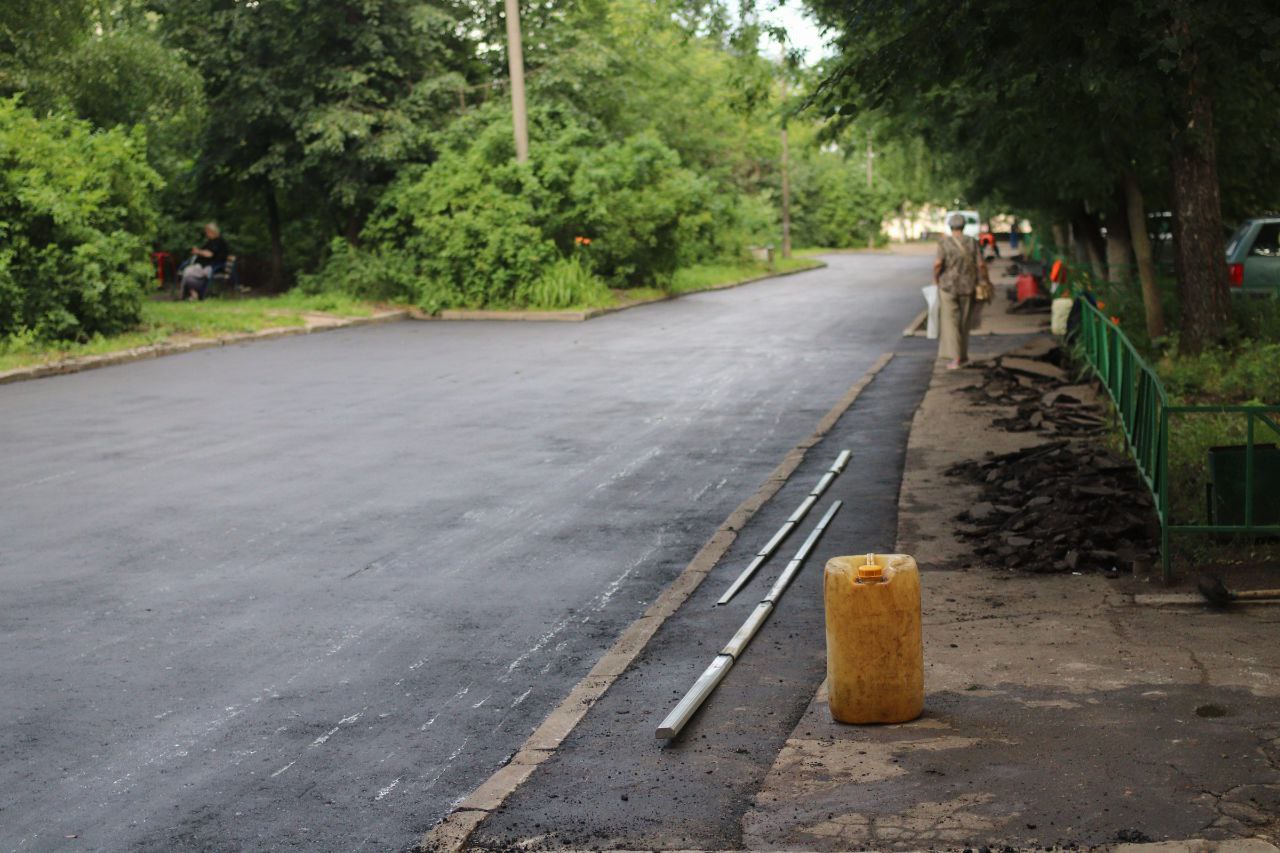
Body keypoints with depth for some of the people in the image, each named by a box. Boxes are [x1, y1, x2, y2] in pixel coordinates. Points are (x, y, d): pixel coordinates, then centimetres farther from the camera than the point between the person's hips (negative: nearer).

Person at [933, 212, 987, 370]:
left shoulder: (944, 242, -8)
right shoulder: (972, 242, -2)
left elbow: (938, 263, -18)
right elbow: (981, 264, -7)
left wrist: (935, 278, -1)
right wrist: (984, 281, 6)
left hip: (948, 285, -3)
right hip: (968, 287, 3)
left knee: (950, 321, -1)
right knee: (964, 321, 18)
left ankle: (955, 358, -11)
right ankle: (963, 354, 27)